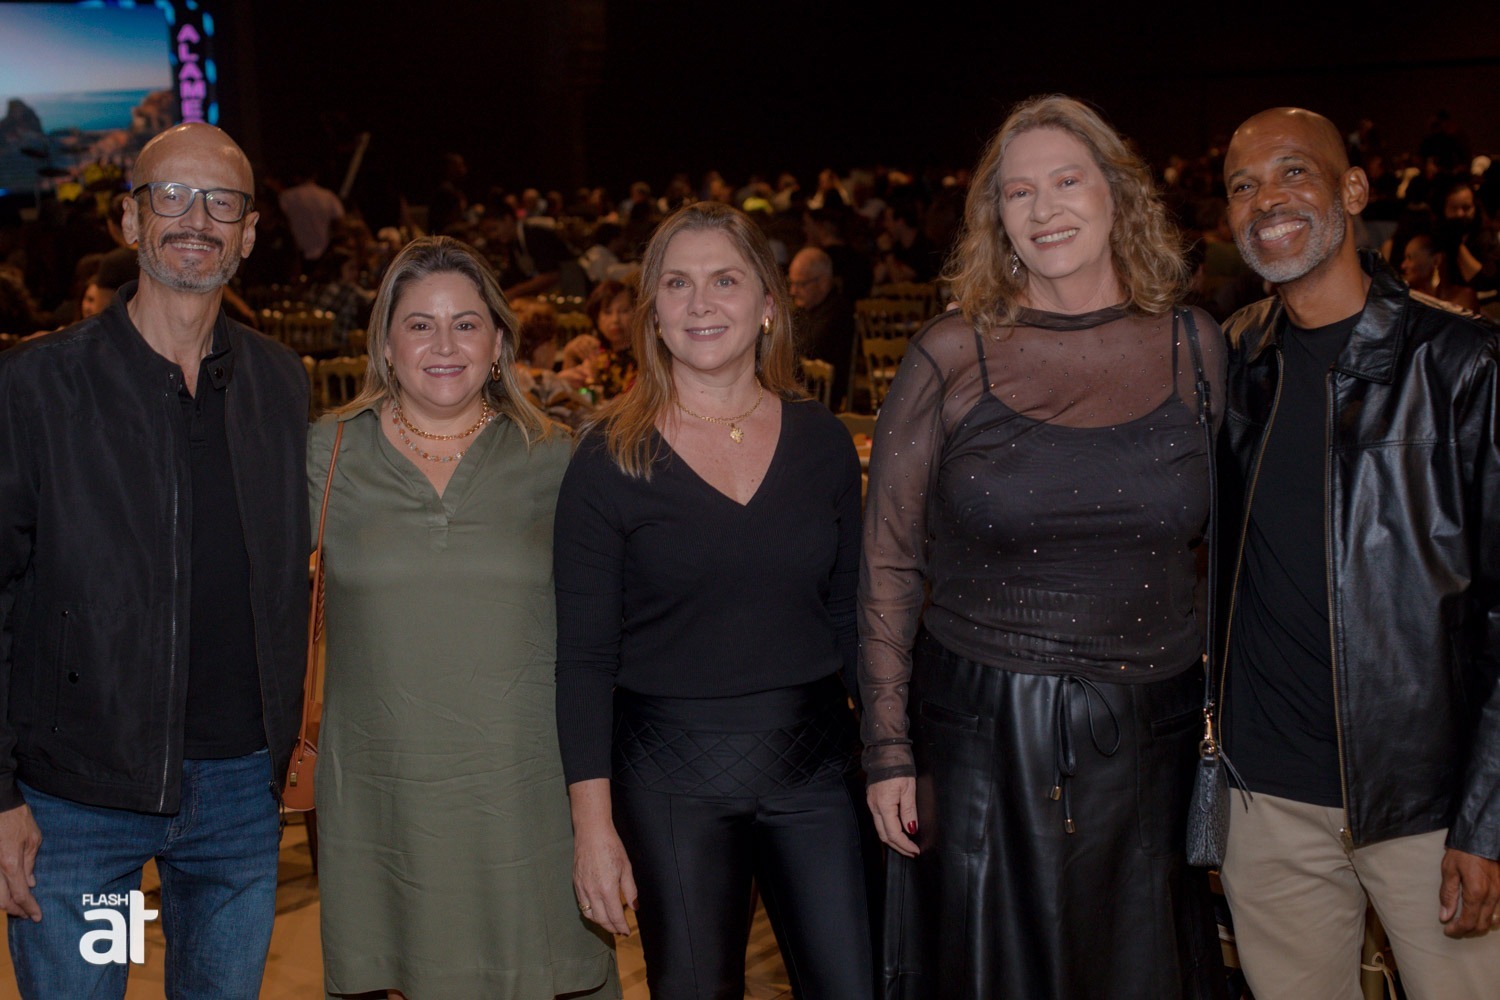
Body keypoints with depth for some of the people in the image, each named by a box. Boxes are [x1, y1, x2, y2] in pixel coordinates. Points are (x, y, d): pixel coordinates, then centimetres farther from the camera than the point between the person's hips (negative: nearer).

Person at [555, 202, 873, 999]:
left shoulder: (822, 441, 3)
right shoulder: (610, 459, -6)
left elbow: (851, 612, 9)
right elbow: (583, 656, -5)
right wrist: (593, 822, -9)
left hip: (814, 761, 2)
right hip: (670, 776, -2)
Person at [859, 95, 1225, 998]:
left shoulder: (1196, 348, 2)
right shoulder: (949, 359, -5)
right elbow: (889, 567, -1)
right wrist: (888, 751, -3)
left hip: (1150, 737, 2)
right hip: (979, 731, -2)